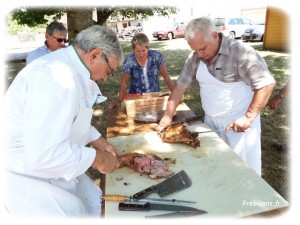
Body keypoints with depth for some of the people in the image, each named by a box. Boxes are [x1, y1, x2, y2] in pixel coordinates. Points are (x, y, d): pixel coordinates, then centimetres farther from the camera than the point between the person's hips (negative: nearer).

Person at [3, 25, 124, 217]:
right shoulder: (58, 76, -30)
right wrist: (97, 158, -22)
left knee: (96, 205, 10)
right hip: (25, 177, -9)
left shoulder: (68, 66, 4)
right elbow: (44, 154, -36)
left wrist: (99, 142, 7)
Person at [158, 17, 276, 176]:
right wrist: (168, 116, -2)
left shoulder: (240, 52, -19)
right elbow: (180, 86, 2)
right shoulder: (195, 58, -1)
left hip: (240, 123, -5)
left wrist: (248, 117, -23)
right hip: (210, 121, 5)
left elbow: (266, 84, -19)